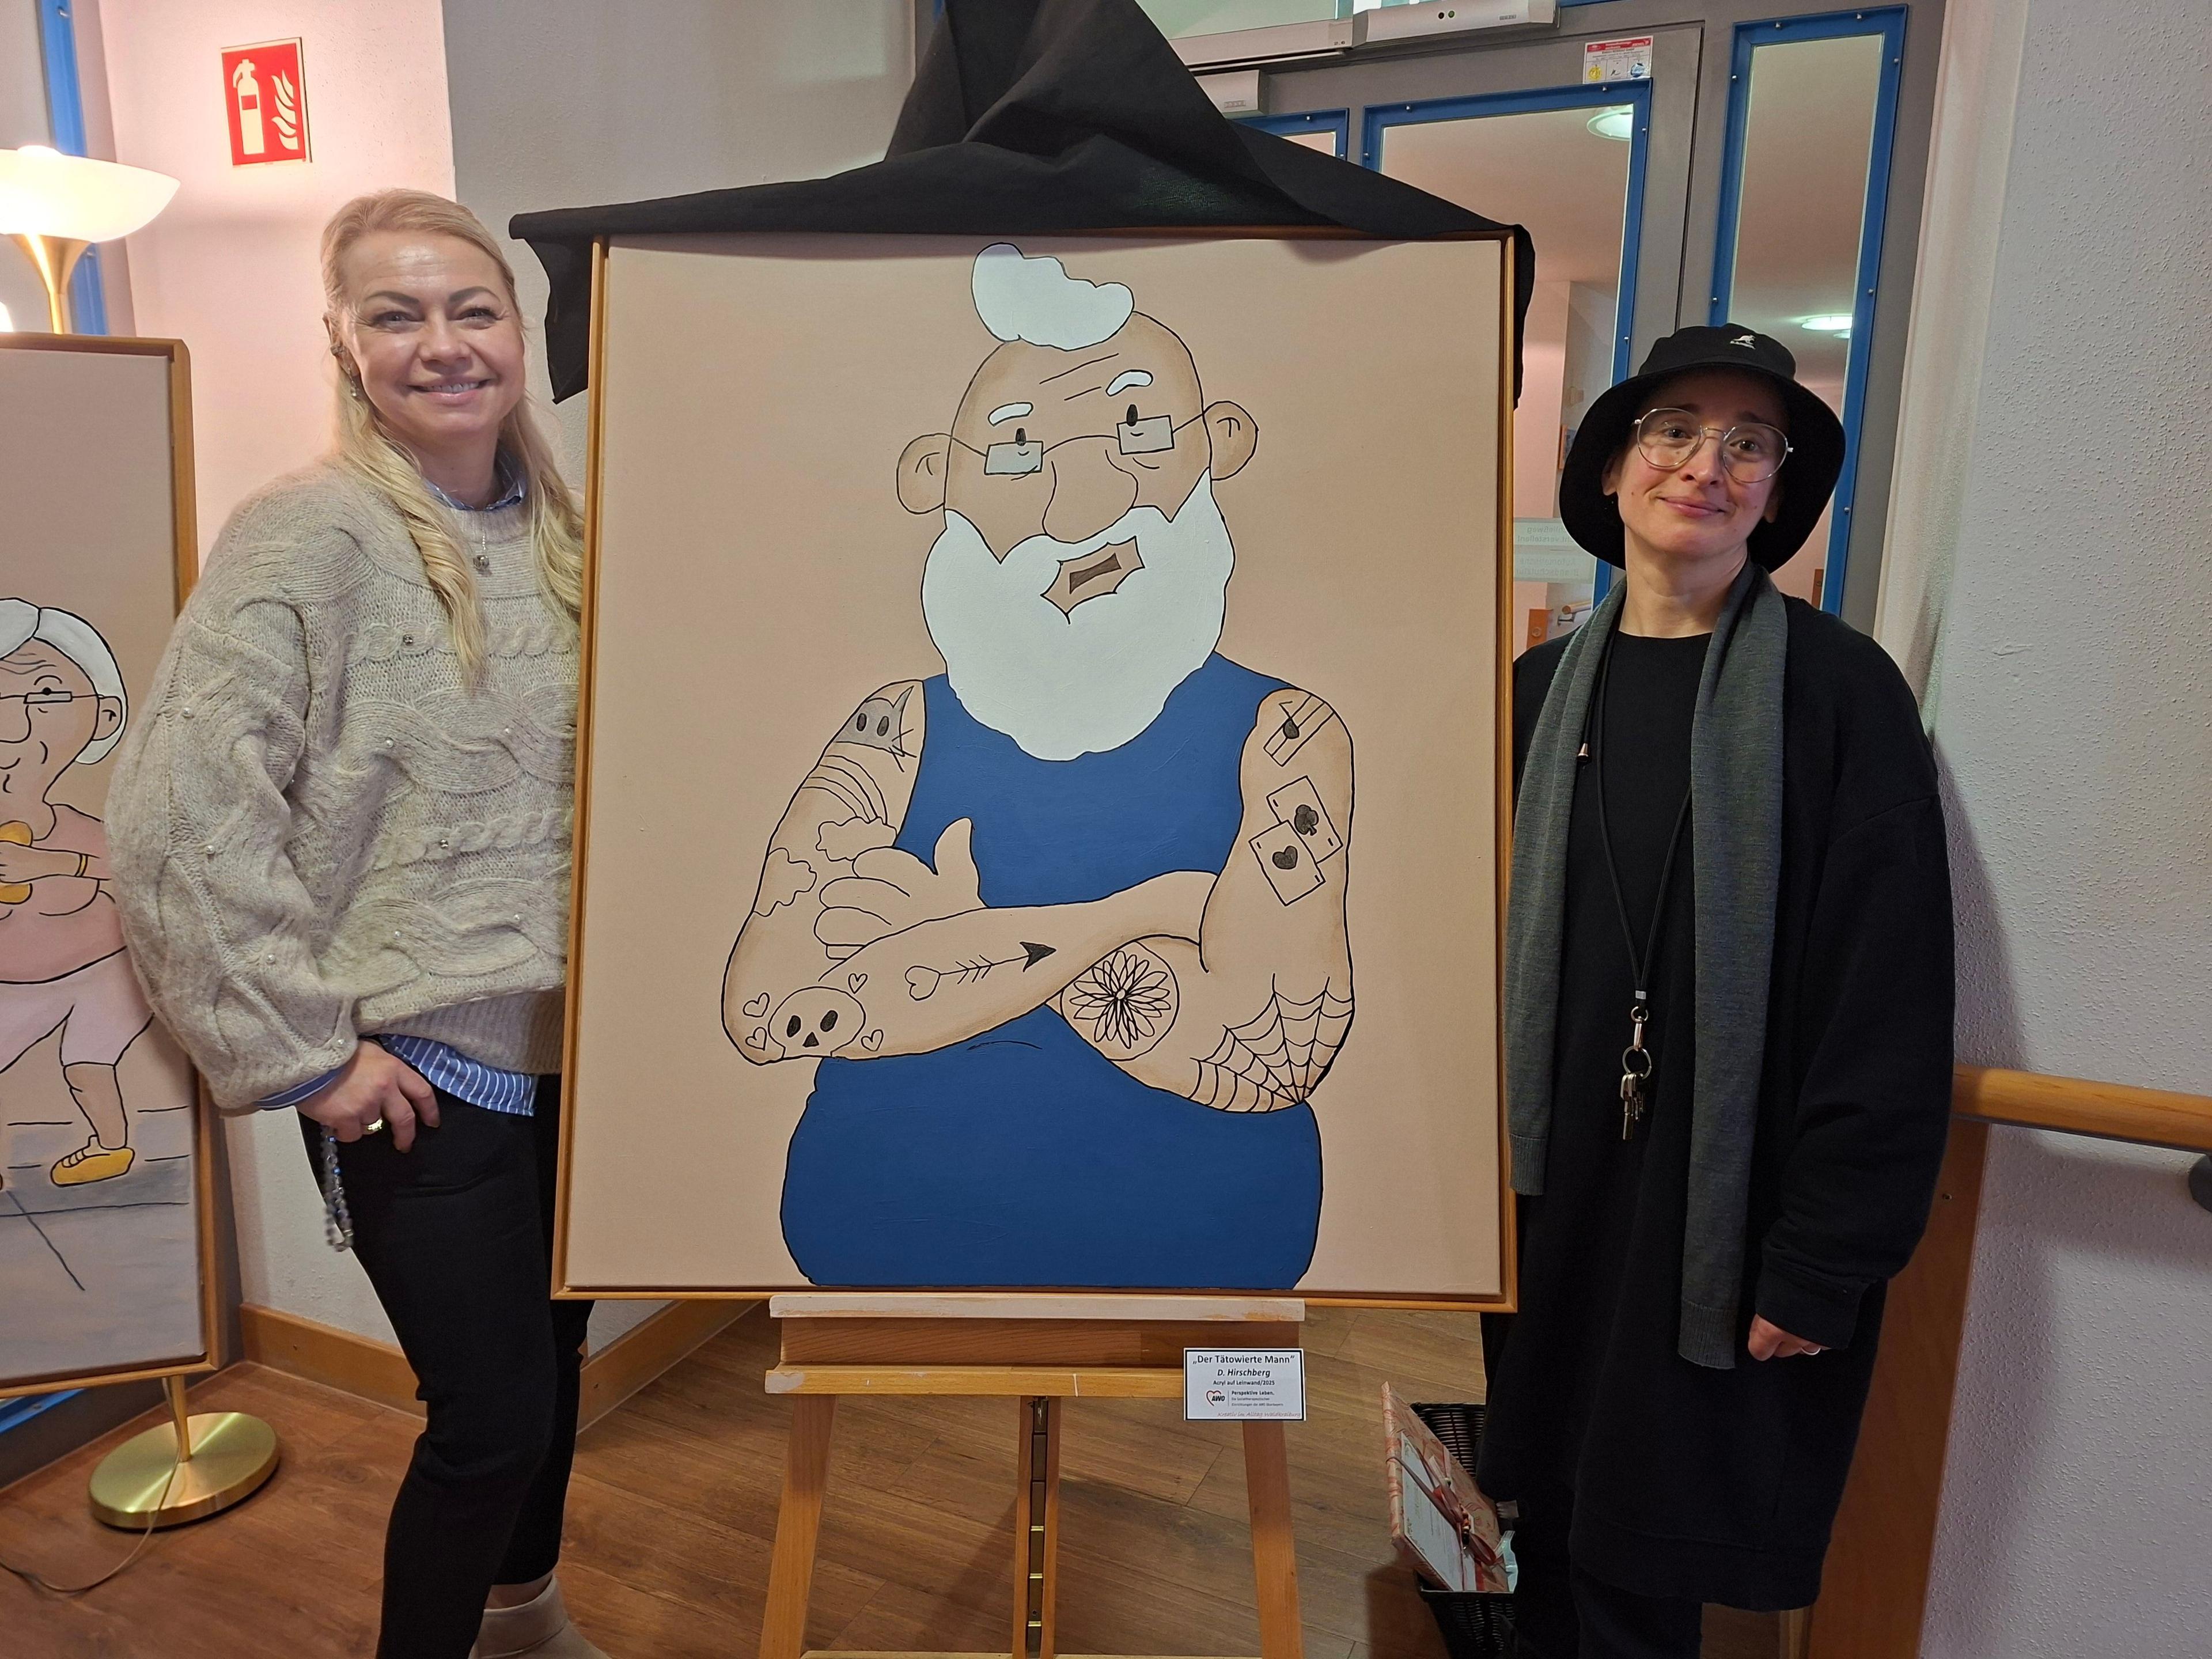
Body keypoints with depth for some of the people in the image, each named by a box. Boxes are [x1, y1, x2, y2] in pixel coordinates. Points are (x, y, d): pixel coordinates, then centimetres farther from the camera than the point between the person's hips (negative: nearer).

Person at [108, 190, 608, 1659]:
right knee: (489, 1413, 3)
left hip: (575, 1053, 6)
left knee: (554, 1361, 21)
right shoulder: (307, 535, -13)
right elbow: (182, 819, -17)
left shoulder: (557, 532, 5)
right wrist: (304, 1052, -15)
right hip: (420, 1076, -5)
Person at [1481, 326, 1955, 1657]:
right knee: (1549, 1548, 17)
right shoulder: (1546, 688, 6)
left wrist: (1828, 1260, -13)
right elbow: (1488, 944, 7)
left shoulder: (1840, 689, -8)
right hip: (1551, 1195, 4)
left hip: (1720, 1220, -4)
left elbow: (1889, 1000, -11)